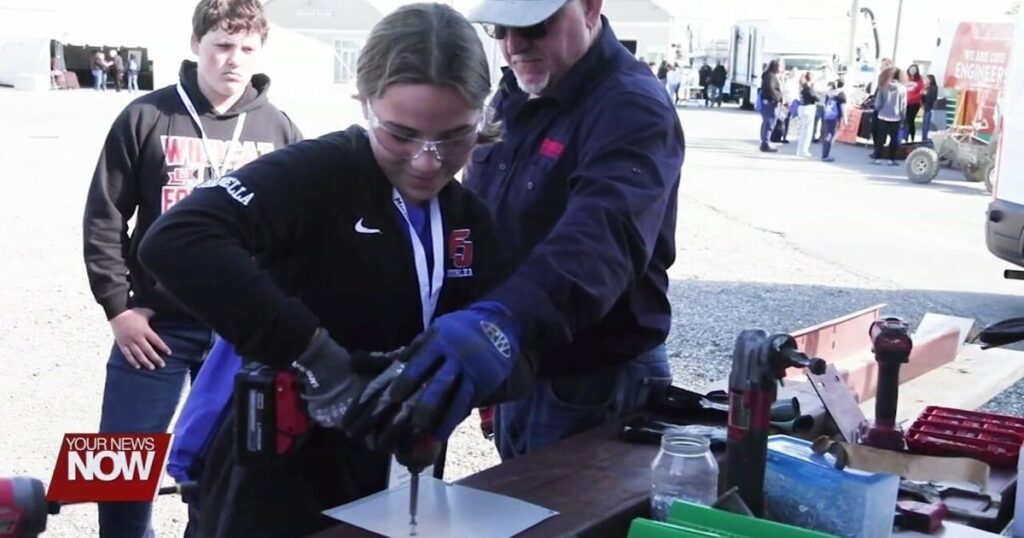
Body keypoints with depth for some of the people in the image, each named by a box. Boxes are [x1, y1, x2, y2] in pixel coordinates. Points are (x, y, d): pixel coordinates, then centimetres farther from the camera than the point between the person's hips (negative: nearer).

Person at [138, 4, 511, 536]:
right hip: (275, 482, -6)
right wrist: (311, 354, -32)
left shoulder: (468, 218, 3)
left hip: (380, 486, 7)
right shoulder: (319, 172, -17)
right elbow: (174, 242, -32)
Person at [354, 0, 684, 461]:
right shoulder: (513, 96, 5)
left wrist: (502, 321, -58)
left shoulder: (632, 107, -22)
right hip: (517, 372, 8)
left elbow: (602, 234, -41)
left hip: (593, 385, -8)